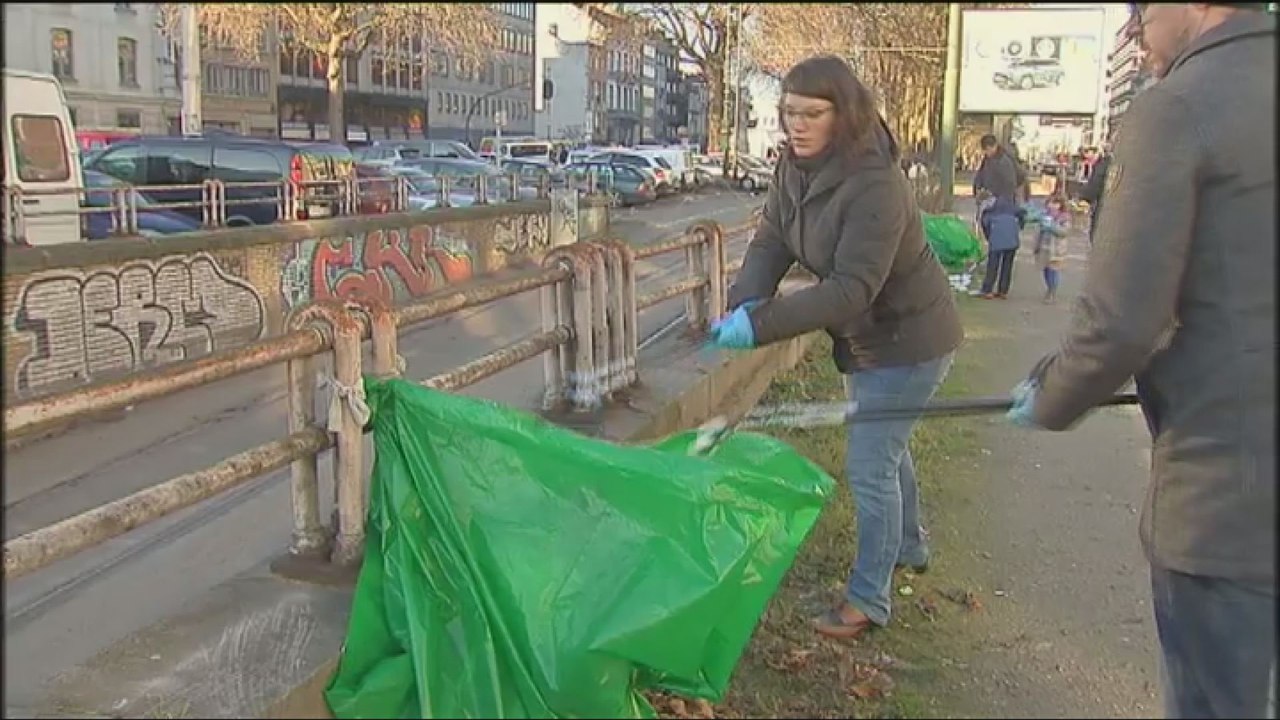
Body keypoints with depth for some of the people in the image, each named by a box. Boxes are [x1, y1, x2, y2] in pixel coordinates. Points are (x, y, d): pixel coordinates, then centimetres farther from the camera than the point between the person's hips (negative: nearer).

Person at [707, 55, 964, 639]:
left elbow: (853, 289, -37)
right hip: (864, 337, 9)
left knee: (870, 464, -6)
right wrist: (745, 302, -29)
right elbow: (770, 242, -9)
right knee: (886, 446, 25)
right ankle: (908, 547, 48)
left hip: (907, 339, -9)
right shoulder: (796, 167, -7)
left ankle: (868, 600, 10)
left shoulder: (874, 186, -32)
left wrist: (761, 324, -43)